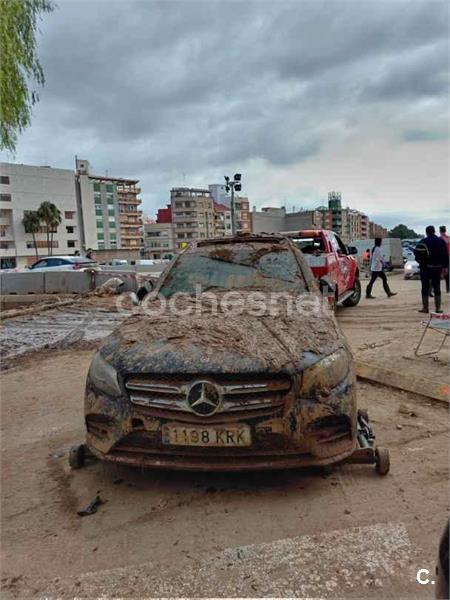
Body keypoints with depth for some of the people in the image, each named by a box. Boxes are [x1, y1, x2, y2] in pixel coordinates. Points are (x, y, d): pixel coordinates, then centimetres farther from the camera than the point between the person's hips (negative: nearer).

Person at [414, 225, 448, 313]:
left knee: (425, 287, 4)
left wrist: (421, 262, 0)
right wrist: (445, 266, 9)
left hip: (426, 267, -3)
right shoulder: (441, 241, 5)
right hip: (438, 267, 4)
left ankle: (425, 307, 7)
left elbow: (417, 252, -18)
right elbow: (445, 254, 5)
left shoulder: (423, 242, -9)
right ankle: (438, 308, 9)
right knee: (437, 288, 9)